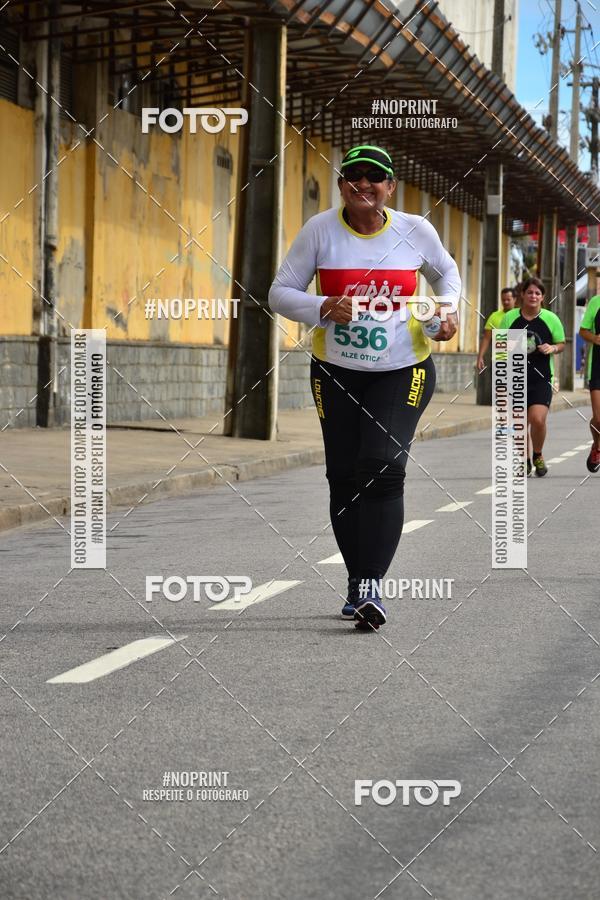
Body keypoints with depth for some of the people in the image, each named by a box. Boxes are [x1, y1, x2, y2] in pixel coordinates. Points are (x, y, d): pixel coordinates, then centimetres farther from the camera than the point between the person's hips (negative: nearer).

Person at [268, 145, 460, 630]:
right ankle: (357, 582, 20)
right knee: (344, 477, 3)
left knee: (383, 468, -18)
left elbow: (447, 272, 16)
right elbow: (280, 293, -3)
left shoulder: (415, 230, -4)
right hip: (336, 372, 2)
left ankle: (371, 586, -19)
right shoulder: (321, 230, -6)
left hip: (403, 371, -1)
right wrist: (323, 307, -22)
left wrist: (448, 311, -3)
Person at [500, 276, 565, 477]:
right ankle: (525, 459, 27)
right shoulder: (509, 317, 1)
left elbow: (562, 343, 10)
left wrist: (553, 348, -9)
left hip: (541, 379, -2)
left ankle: (538, 456, 9)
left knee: (538, 419, -17)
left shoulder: (551, 319, 0)